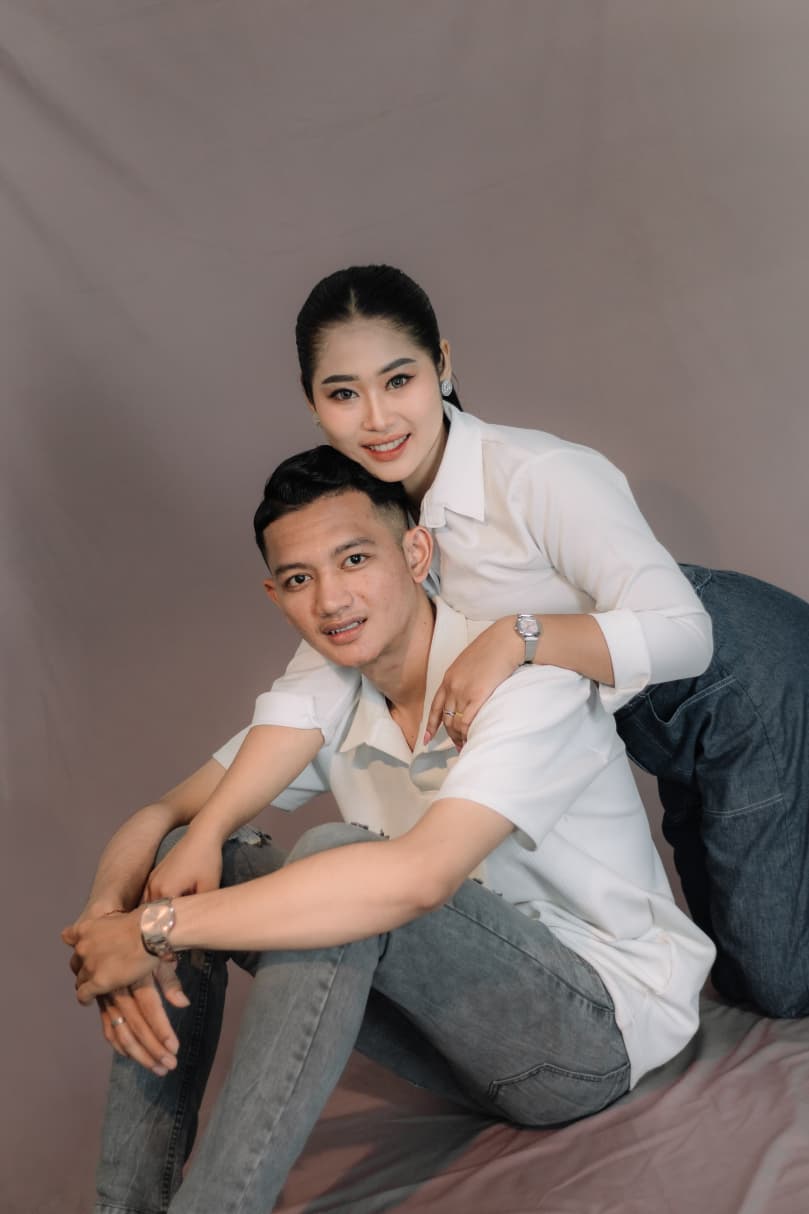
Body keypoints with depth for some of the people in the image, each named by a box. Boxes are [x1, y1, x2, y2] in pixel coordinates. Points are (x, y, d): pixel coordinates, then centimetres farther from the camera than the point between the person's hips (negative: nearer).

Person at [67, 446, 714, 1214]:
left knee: (335, 858, -31)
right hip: (478, 1027, 7)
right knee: (185, 861, -6)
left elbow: (419, 876, -37)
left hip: (604, 1018, -7)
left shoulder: (528, 680, -21)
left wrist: (159, 929, -33)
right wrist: (119, 930, -23)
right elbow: (153, 822, 1)